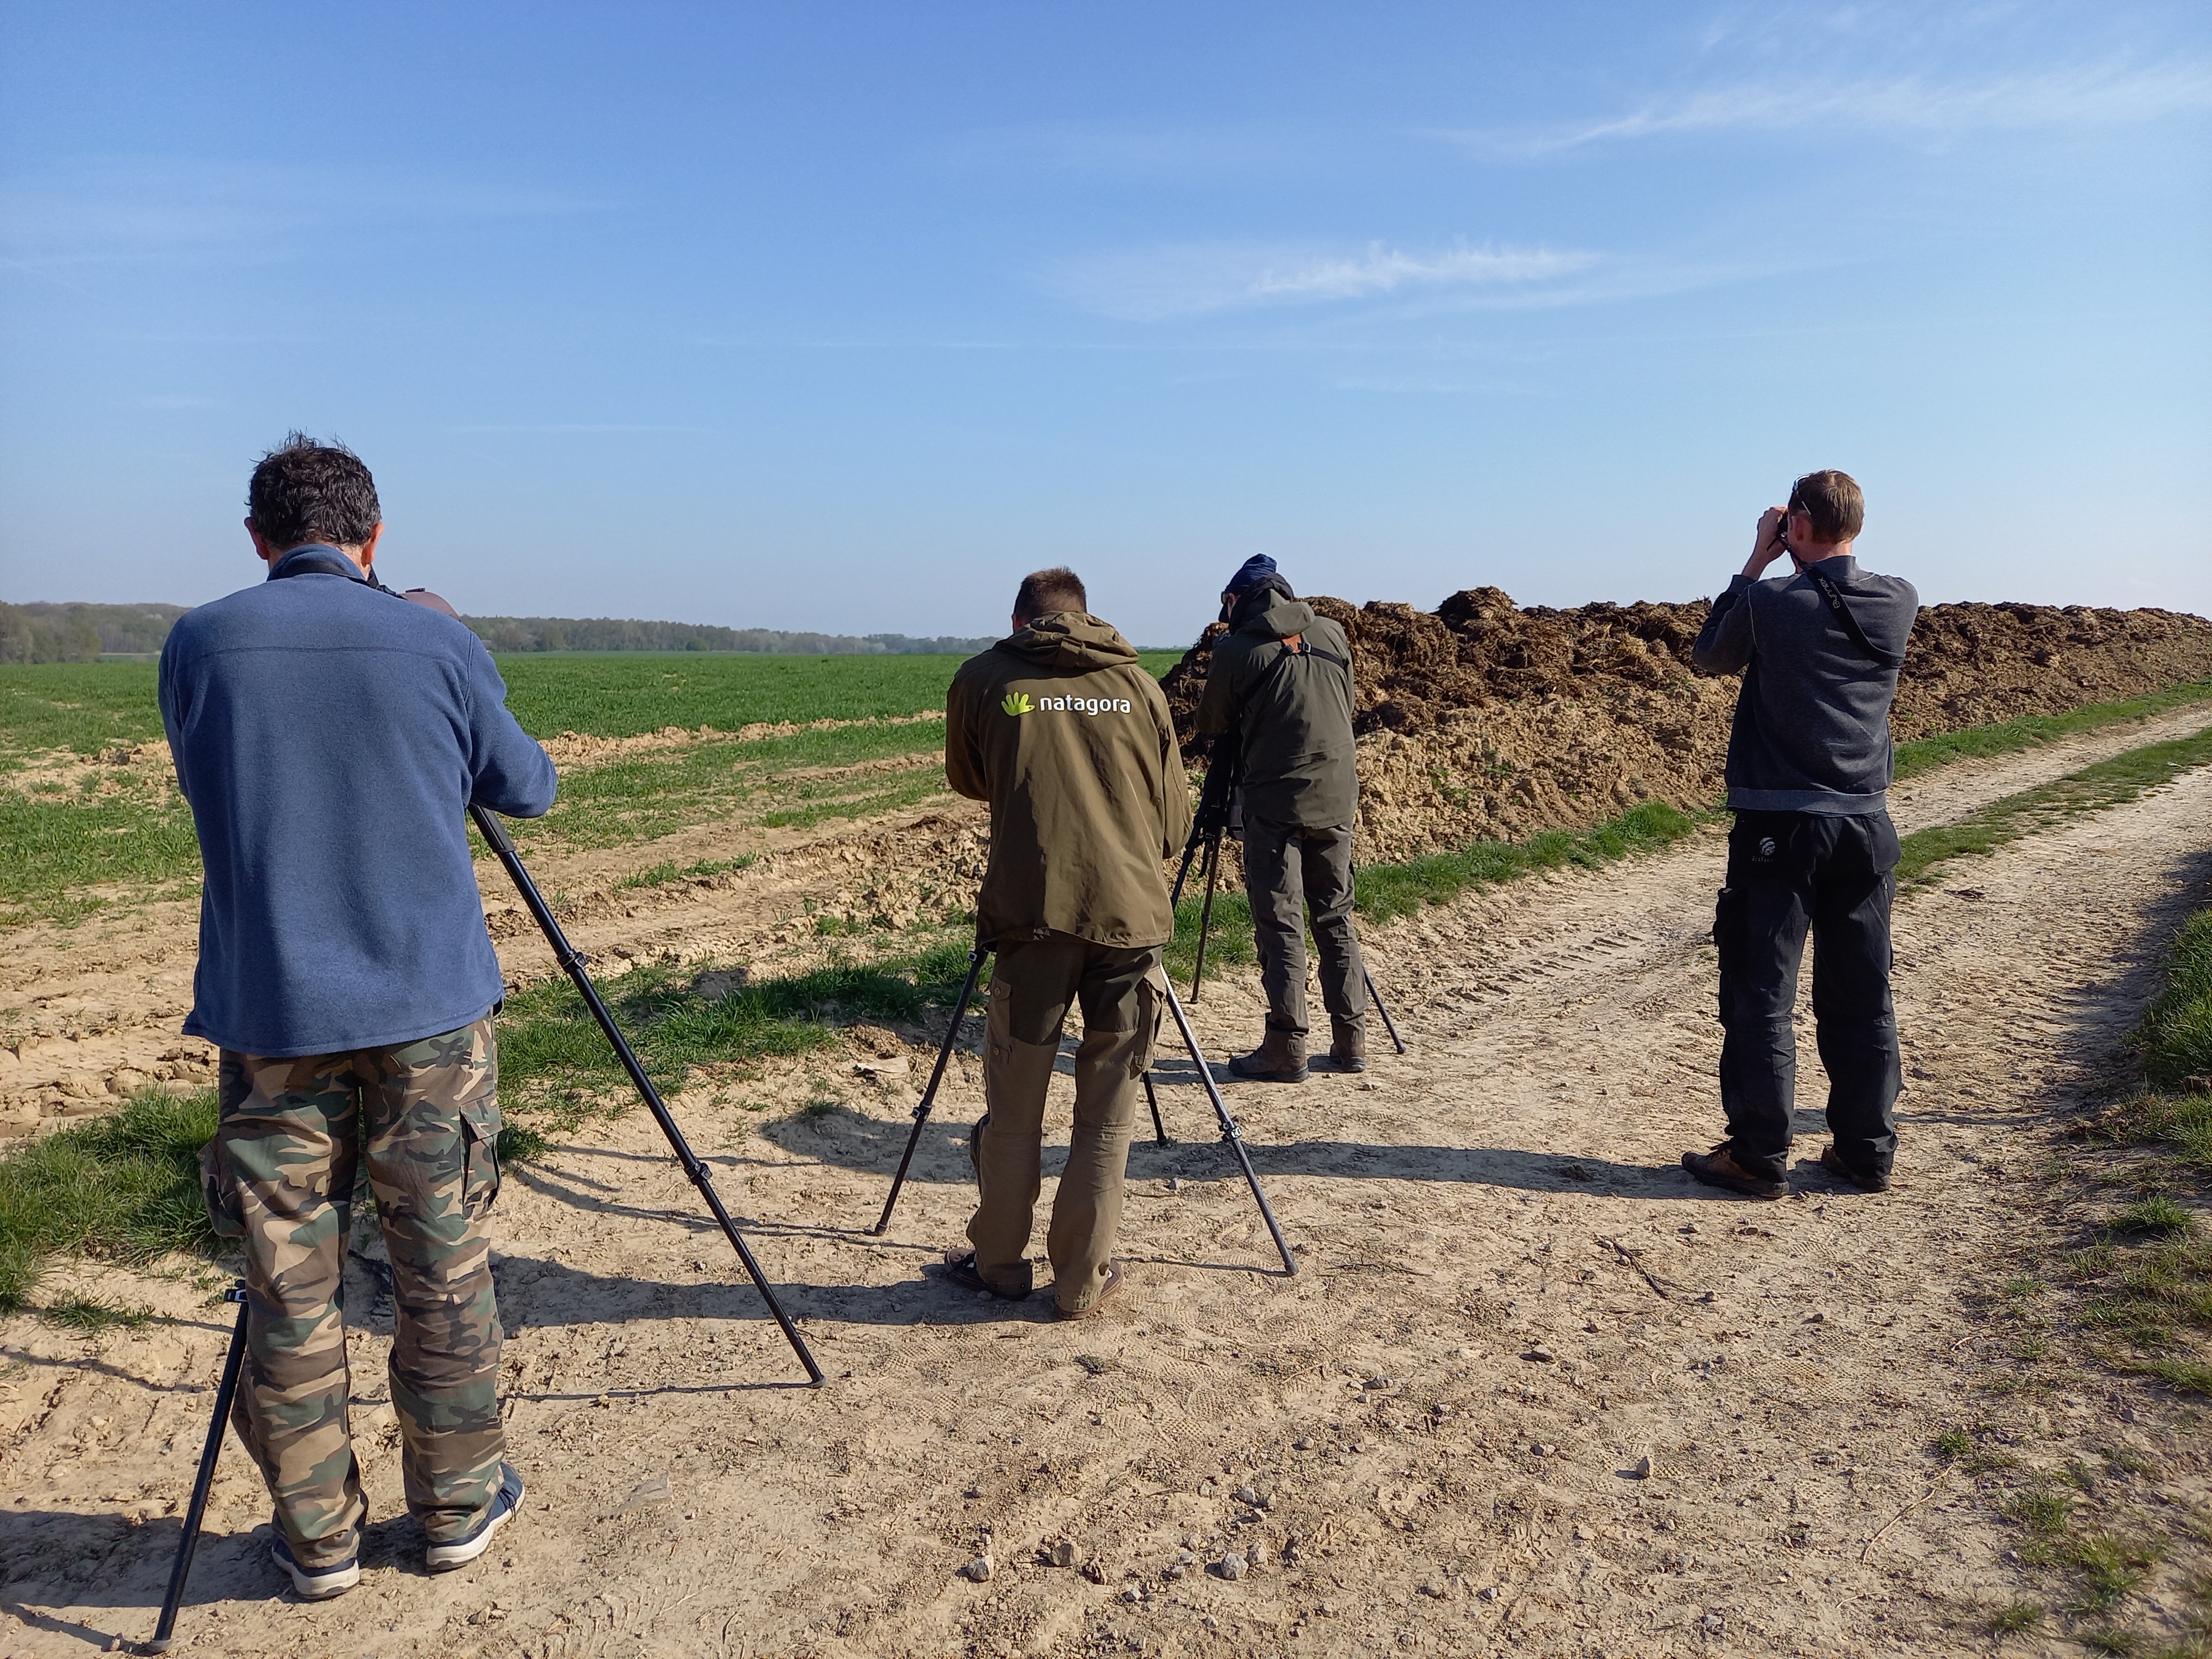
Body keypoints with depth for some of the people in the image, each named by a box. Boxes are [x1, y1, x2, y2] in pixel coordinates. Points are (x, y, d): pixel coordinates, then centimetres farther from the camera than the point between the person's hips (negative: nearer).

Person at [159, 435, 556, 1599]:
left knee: (290, 1288, 11)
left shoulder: (197, 646, 1)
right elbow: (529, 790, 9)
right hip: (429, 1009, -1)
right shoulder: (440, 647, -3)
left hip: (270, 1014, 1)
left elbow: (205, 790, 17)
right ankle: (459, 1506, 24)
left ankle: (317, 1537, 23)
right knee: (443, 1272, 10)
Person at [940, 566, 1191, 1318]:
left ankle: (998, 1262, 26)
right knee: (1107, 1112, 11)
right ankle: (1083, 1279, 18)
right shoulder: (1139, 684, 12)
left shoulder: (982, 679, 8)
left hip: (1031, 913, -1)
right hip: (1132, 915, 1)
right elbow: (1175, 818, 15)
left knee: (1013, 1107, 13)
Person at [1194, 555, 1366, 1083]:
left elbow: (1210, 726, 6)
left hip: (1276, 801, -5)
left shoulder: (1236, 649, -6)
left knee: (1279, 924, 0)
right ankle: (1351, 1040, 16)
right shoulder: (1333, 635, 9)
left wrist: (1234, 742, 27)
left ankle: (1286, 1049, 0)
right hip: (1337, 794, 5)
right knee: (1336, 916, 13)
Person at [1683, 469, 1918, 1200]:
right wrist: (1795, 565, 14)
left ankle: (1758, 1155, 7)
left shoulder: (1771, 603, -12)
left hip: (1781, 826, -5)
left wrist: (1756, 563, 8)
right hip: (1866, 824, 5)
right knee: (1863, 996, 12)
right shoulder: (1900, 602, 2)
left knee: (1761, 995, 2)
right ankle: (1866, 1151, 20)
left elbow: (1709, 656, 7)